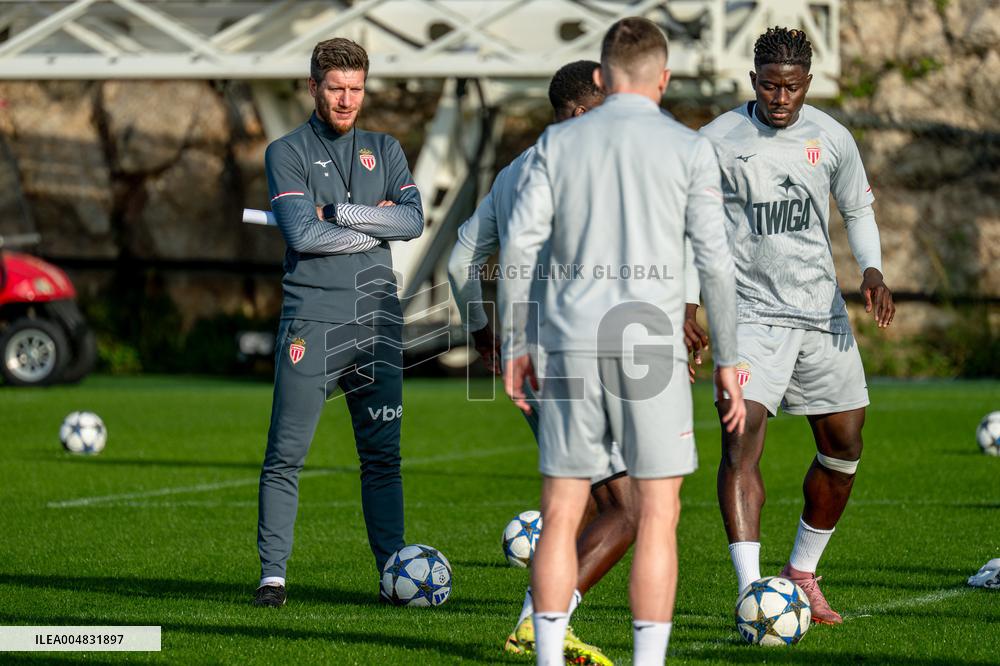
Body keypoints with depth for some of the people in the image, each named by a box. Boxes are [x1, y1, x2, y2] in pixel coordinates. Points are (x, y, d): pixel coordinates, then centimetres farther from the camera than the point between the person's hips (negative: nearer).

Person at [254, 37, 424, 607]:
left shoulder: (384, 150, 15)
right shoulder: (287, 153, 3)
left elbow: (414, 219, -1)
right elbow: (303, 234, -11)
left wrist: (337, 212, -8)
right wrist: (374, 225, -3)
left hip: (378, 319, 4)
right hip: (313, 319, -3)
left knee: (383, 455, 5)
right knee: (286, 455, -5)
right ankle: (273, 575, -1)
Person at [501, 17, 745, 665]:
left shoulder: (559, 142, 8)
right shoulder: (690, 149, 2)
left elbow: (519, 247, 3)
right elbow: (715, 262, -2)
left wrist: (513, 347, 9)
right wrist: (727, 361, 5)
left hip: (571, 345, 2)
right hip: (651, 343, -2)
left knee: (561, 515, 7)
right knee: (657, 517, 2)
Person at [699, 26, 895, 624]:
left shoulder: (832, 137, 2)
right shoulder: (718, 141, -8)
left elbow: (858, 209, 15)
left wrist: (873, 271, -3)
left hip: (822, 310, 4)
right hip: (752, 311, -4)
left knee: (845, 446, 10)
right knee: (742, 441, -20)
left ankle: (802, 574, 28)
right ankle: (752, 591, -26)